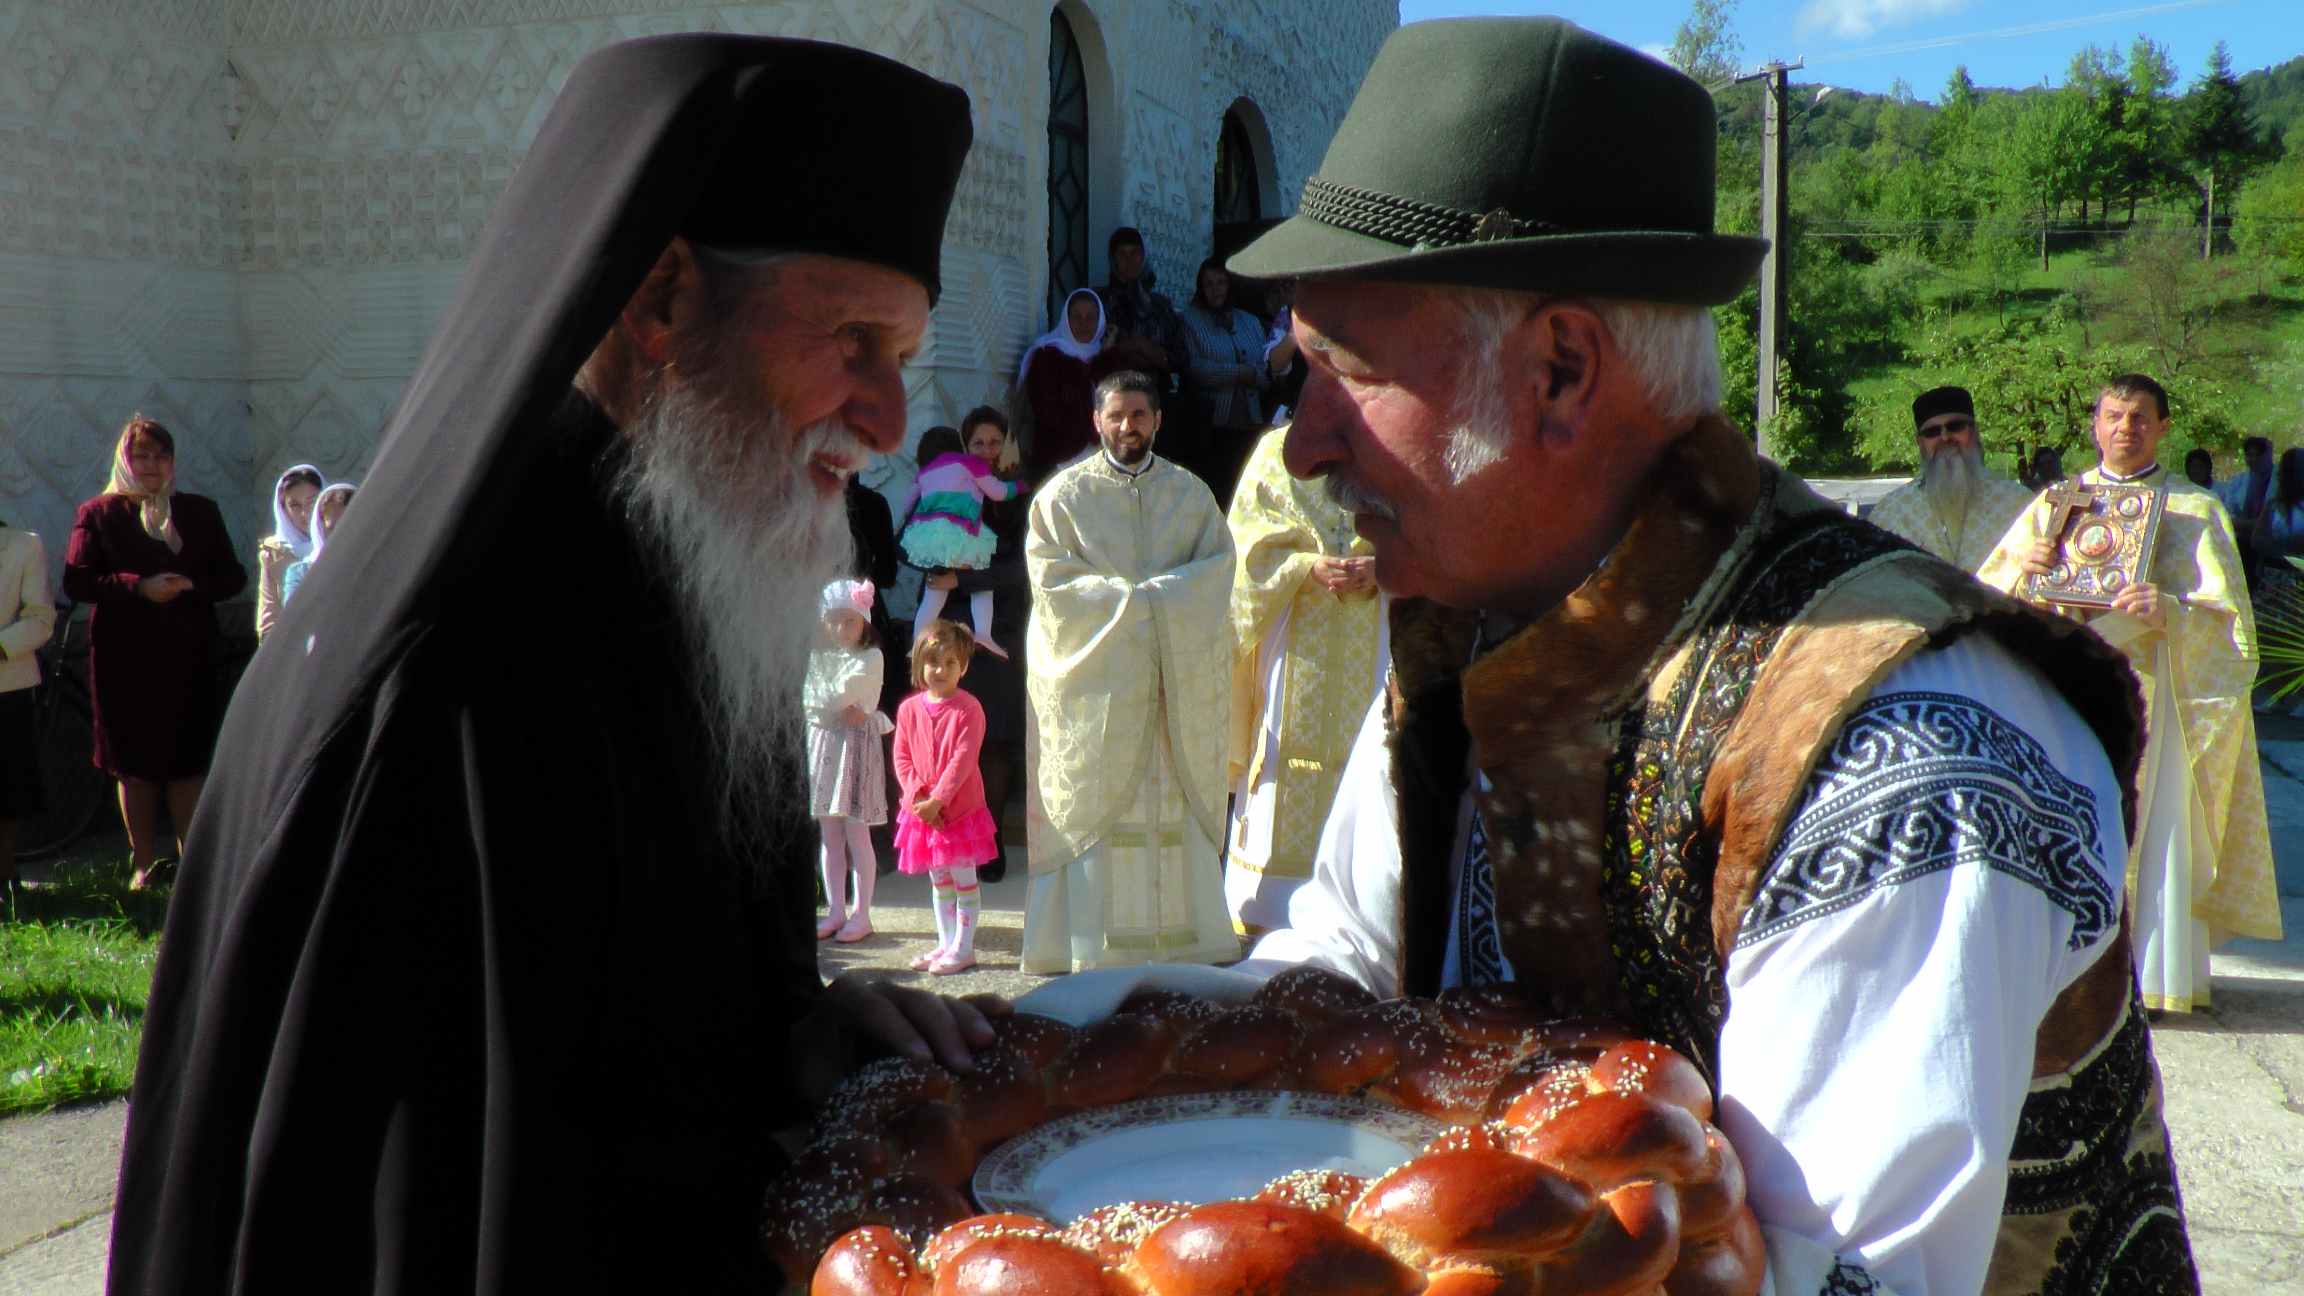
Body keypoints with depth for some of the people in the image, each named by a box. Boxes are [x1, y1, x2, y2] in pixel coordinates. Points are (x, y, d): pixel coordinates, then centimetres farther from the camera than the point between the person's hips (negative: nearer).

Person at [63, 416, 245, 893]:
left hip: (189, 655, 1)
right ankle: (142, 865, 14)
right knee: (132, 763, 5)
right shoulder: (98, 513, 6)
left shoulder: (201, 512, 12)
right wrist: (140, 587, -16)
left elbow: (234, 576, 7)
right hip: (123, 657, -1)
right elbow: (76, 582, -4)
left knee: (188, 760, 0)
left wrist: (190, 584, -12)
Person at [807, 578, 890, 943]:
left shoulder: (870, 657, -4)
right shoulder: (818, 656, 11)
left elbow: (845, 689, -17)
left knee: (856, 837, -1)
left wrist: (822, 700, -1)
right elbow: (806, 700, -1)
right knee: (830, 838, 9)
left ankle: (861, 914, 7)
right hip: (821, 743, 5)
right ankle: (835, 912, 17)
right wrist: (841, 708, -13)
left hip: (856, 746, -5)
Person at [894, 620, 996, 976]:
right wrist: (916, 795, -13)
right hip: (921, 809, 5)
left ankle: (963, 947, 11)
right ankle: (945, 943, 26)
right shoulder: (909, 709, 3)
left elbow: (962, 760, -17)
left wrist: (937, 800, -23)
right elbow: (902, 758, 2)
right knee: (938, 880, 16)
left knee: (964, 879, 2)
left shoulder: (968, 709, -11)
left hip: (961, 808, -5)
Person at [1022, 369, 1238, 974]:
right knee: (1099, 803, -5)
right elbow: (1051, 576, -3)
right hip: (1097, 673, -2)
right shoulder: (1064, 494, 6)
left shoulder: (1191, 493, 13)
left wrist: (1155, 593, -11)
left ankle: (1189, 933, 5)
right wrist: (1130, 597, -12)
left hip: (1178, 678, 2)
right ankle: (1099, 942, -3)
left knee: (1176, 802, 1)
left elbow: (1219, 564, 4)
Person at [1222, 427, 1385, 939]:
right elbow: (1251, 542, 1)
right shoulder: (1278, 450, 9)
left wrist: (1382, 565, -13)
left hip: (1369, 642, 1)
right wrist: (1308, 566, -15)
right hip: (1295, 639, -1)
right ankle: (1266, 914, 0)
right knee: (1284, 747, -5)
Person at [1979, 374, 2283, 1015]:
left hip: (2147, 691, -2)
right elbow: (1986, 594, 8)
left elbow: (2227, 616, -1)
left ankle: (2147, 970, 2)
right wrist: (2020, 569, -14)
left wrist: (2168, 611, -21)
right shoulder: (2055, 503, 15)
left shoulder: (2196, 510, 8)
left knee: (2148, 829, -5)